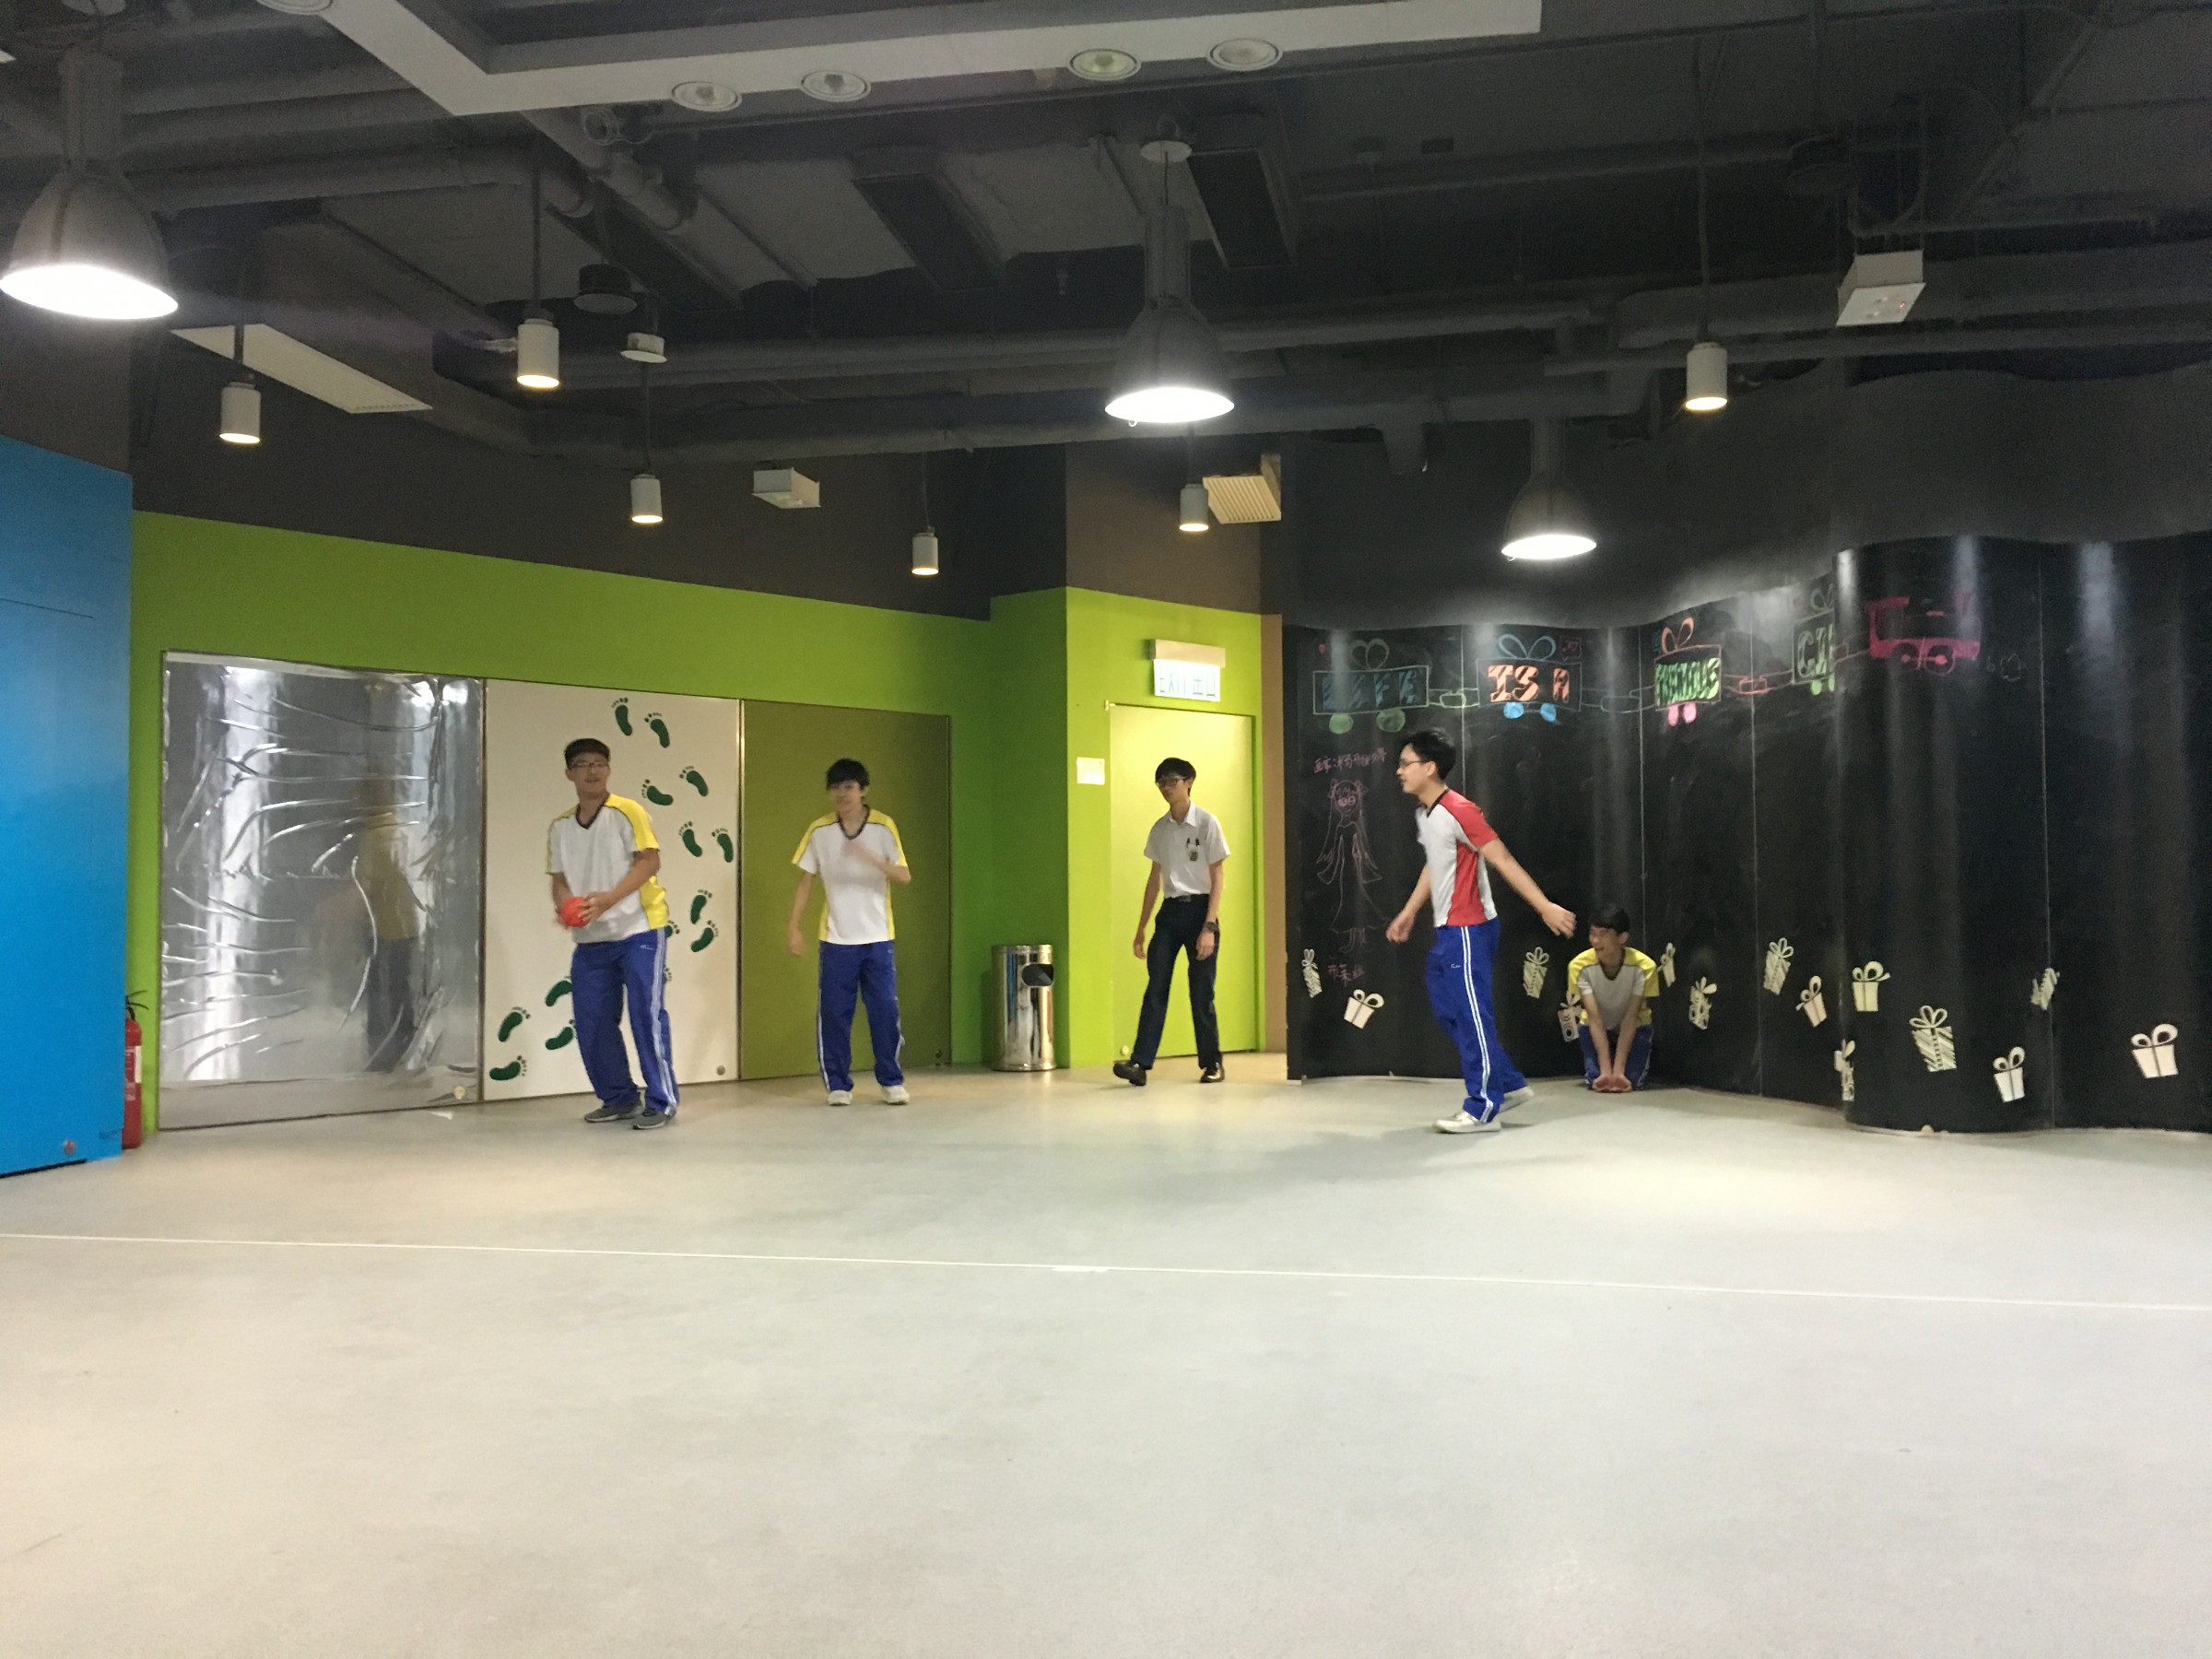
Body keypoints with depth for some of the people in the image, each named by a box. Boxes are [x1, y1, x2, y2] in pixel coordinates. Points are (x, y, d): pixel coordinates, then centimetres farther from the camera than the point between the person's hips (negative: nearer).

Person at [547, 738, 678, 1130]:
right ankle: (618, 1098, 21)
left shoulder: (627, 812, -7)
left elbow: (650, 861, -14)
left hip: (639, 931, -6)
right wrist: (564, 903, -8)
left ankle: (662, 1103, 3)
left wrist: (608, 899, -24)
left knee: (647, 1017, -6)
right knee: (591, 1023, 7)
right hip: (590, 938, 6)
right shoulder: (561, 825, 10)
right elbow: (559, 877, 15)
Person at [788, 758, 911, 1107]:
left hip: (877, 938, -1)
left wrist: (870, 858, -29)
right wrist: (794, 928, -2)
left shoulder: (883, 827, -5)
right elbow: (805, 882, 4)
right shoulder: (819, 830, -1)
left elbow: (905, 876, -13)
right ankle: (838, 1085, 11)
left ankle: (892, 1082, 13)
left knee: (885, 1011, 0)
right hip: (836, 940, 1)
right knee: (833, 1014, 0)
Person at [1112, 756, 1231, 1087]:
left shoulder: (1207, 823, -5)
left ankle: (1211, 1063, 15)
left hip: (1199, 909, -4)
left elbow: (1217, 879, -7)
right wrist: (1141, 928, 16)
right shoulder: (1160, 829, 10)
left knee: (1201, 993, 1)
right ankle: (1140, 1062, -10)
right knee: (1155, 988, -5)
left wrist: (1209, 927, -15)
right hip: (1169, 911, 4)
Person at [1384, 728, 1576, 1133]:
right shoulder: (1423, 813, 10)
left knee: (1471, 1015, -4)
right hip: (1447, 930, 10)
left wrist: (1545, 907, -20)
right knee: (1448, 1011, 14)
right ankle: (1509, 1084, 24)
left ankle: (1482, 1109, 4)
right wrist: (1409, 912, 28)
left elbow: (1504, 862, -18)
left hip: (1469, 930, -10)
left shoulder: (1459, 811, -18)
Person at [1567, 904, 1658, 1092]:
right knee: (1596, 1080, -17)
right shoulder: (1579, 966, -29)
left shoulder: (1644, 966, -31)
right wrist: (1606, 1071, -34)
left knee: (1632, 1081, -17)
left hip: (1634, 1028, 0)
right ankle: (1605, 1072, 19)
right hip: (1596, 1029, 0)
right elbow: (1595, 1019, -27)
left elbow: (1630, 1019, -27)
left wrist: (1618, 1071, -32)